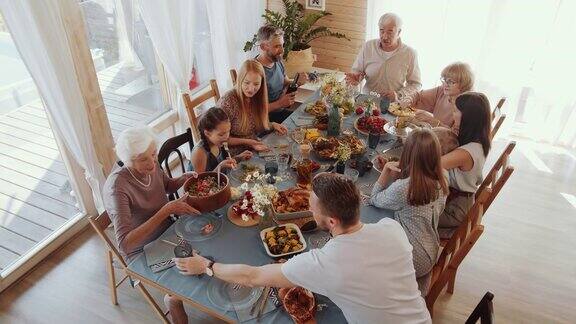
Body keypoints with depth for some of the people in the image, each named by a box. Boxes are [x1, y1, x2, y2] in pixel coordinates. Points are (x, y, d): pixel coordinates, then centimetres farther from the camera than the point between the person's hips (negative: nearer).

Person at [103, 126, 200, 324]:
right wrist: (166, 209, -37)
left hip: (167, 233, 6)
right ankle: (173, 300, 15)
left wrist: (184, 178, -10)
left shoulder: (151, 165, -11)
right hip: (142, 252, -6)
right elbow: (125, 244, -36)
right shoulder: (117, 187, -29)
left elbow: (167, 186, 12)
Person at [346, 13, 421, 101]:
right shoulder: (368, 46, 3)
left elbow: (416, 84, 3)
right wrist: (355, 78, -12)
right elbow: (357, 71, 12)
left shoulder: (410, 53, -2)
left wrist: (399, 95, -14)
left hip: (393, 105, 0)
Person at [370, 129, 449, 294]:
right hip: (431, 252, 7)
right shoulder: (441, 181, -9)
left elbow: (375, 199, -10)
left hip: (413, 260, -6)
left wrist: (386, 170, -14)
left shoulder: (402, 188, -30)